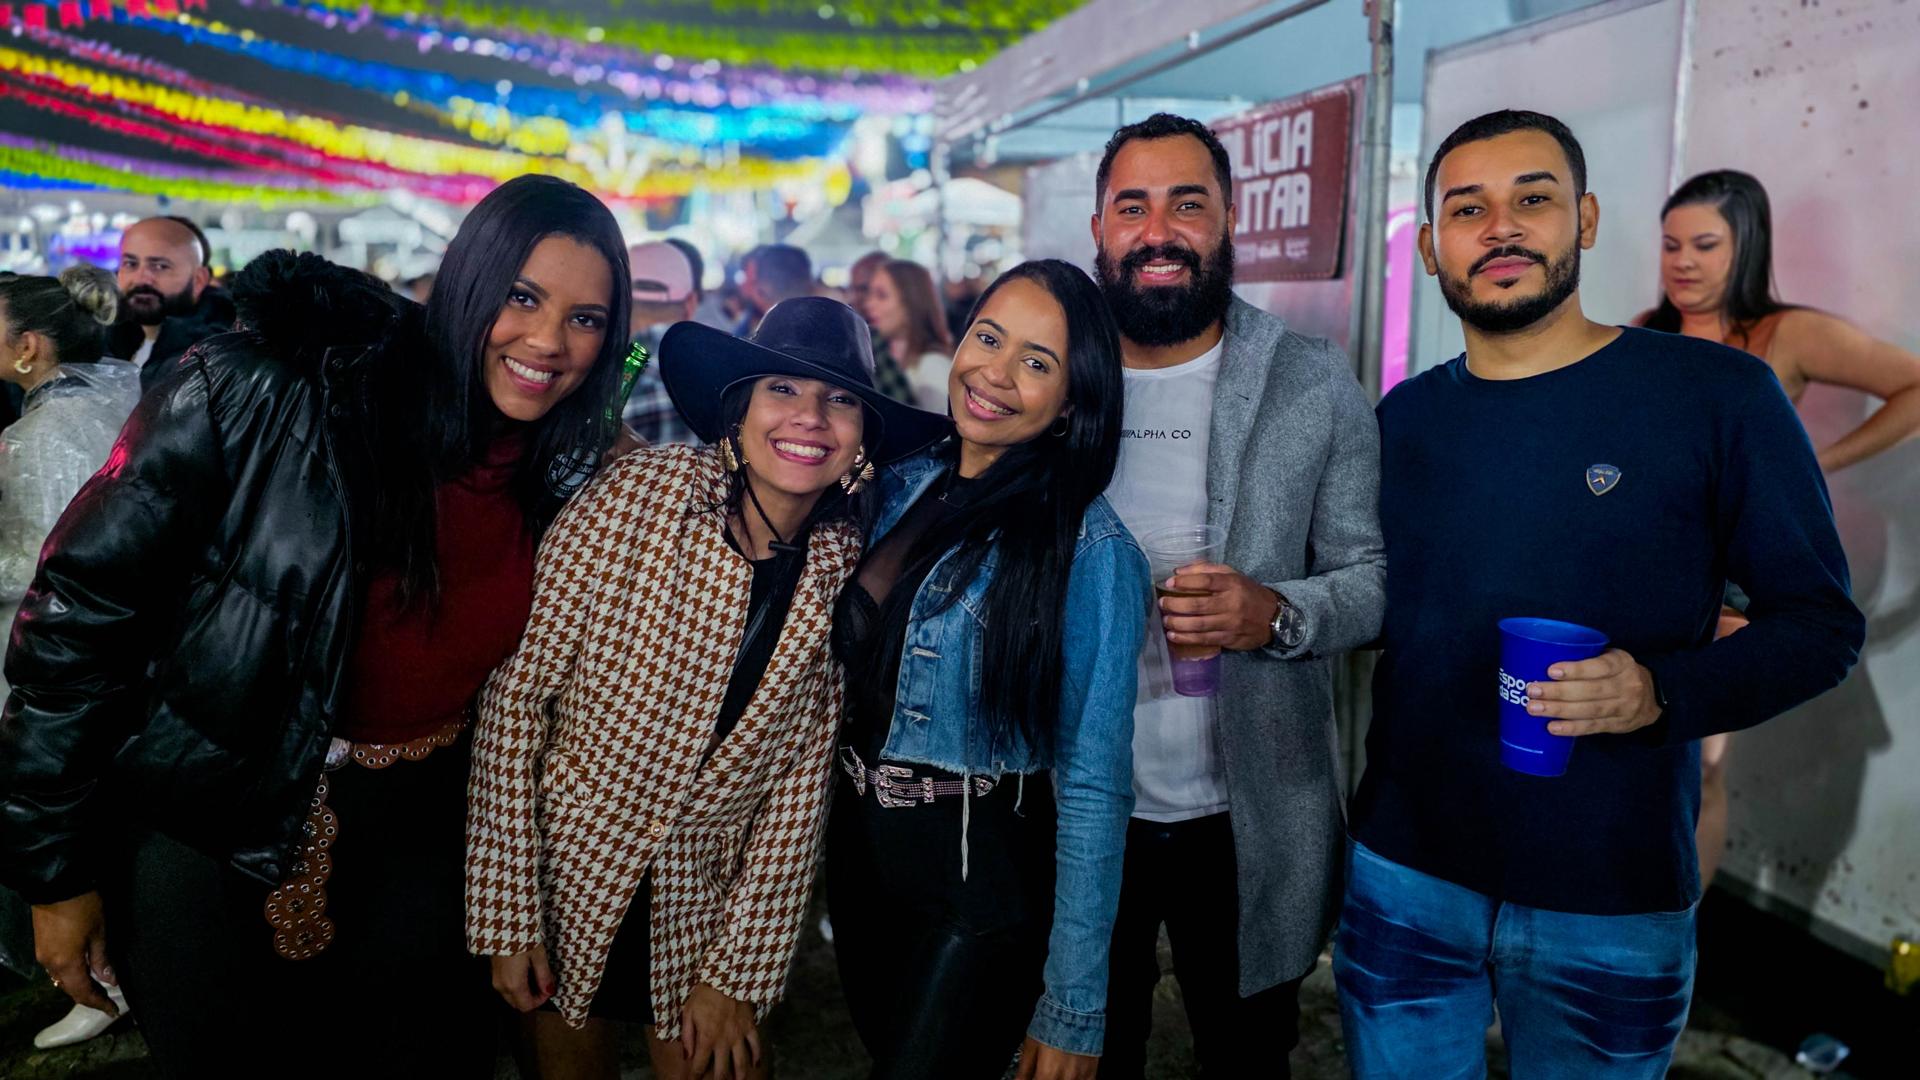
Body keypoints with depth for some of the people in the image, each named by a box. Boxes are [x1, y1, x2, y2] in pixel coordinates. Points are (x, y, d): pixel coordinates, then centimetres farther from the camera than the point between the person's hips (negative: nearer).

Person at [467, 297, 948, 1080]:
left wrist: (735, 977, -5)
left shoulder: (850, 568, -11)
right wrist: (508, 917, -14)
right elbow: (518, 691, -15)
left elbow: (799, 780, -6)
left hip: (710, 901, 1)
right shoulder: (642, 492, -19)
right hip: (568, 874, -1)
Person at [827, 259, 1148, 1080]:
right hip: (858, 850, 6)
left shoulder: (1091, 550, -18)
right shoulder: (900, 488, -1)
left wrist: (1073, 1011, -15)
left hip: (984, 874, -6)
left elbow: (1092, 783, -17)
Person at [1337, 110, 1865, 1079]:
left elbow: (1820, 623, -5)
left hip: (1614, 901, -2)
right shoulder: (1405, 418, 4)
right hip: (1403, 879, 3)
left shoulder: (1716, 394, -8)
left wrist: (1665, 692, -21)